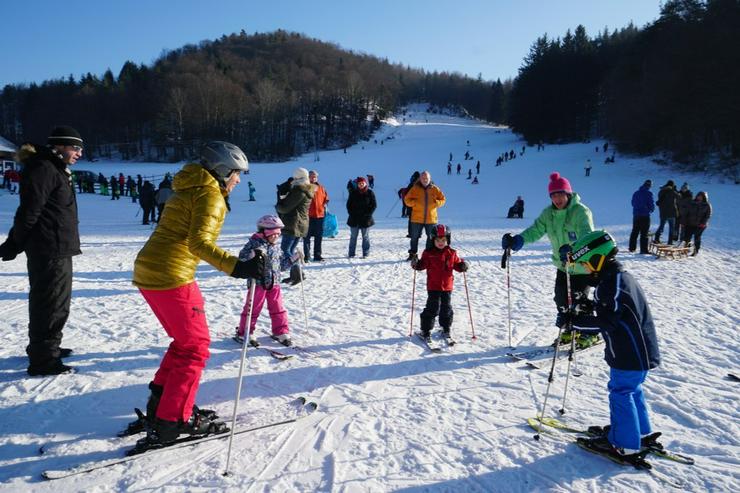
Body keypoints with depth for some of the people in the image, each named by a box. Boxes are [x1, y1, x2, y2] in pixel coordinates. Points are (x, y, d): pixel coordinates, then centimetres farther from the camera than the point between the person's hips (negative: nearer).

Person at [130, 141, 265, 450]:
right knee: (196, 346, 0)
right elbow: (199, 242, -22)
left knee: (184, 340, 20)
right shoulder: (210, 194, -9)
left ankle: (160, 403, 24)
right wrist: (236, 267, -31)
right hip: (172, 275, -10)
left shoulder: (190, 189, 20)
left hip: (146, 271, 10)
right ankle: (170, 422, 2)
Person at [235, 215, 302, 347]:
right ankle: (244, 334, 17)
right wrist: (253, 254, -33)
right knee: (252, 309, 3)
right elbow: (242, 258, -17)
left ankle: (281, 332, 22)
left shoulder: (276, 247, 11)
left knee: (278, 309, 10)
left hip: (274, 284, 6)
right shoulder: (254, 244, -9)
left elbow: (283, 264, 19)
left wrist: (295, 258, 11)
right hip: (258, 283, -5)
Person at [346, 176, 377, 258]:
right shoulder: (353, 193, 5)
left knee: (365, 236, 4)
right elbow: (348, 204, 10)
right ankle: (351, 254, 10)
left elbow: (374, 205, 0)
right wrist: (351, 213, -3)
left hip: (365, 219, -1)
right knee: (353, 236, 5)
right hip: (354, 219, 2)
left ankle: (365, 254, 9)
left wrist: (368, 214, -10)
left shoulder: (370, 193, 0)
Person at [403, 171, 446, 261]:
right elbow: (407, 199, -1)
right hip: (417, 219, -1)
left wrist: (436, 203, -12)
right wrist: (415, 203, -18)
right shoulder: (415, 188, -2)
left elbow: (442, 199, 7)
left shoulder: (434, 189, 2)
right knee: (414, 237, 6)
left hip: (431, 219, 1)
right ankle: (412, 254, 18)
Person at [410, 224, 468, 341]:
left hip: (447, 286, 3)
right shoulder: (428, 253, -4)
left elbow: (457, 264, 10)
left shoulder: (451, 253, 3)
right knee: (432, 308, -3)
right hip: (433, 286, -3)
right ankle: (426, 330, 8)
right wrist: (416, 264, -22)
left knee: (446, 308, 13)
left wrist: (462, 266, -10)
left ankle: (446, 328, 29)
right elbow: (423, 264, -2)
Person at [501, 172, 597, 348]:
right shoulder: (548, 213, -3)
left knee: (578, 300, -3)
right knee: (561, 299, 8)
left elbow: (587, 236, -35)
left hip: (583, 266, -6)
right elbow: (535, 230, -10)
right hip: (563, 265, 6)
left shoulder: (581, 211, -22)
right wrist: (517, 240, -29)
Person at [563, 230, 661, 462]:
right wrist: (592, 306, 6)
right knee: (632, 390, 23)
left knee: (621, 393, 1)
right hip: (641, 351, 10)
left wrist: (575, 320, -22)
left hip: (630, 355, -10)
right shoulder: (621, 277, 9)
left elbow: (606, 322, -25)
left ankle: (625, 446, 12)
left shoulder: (612, 284, -23)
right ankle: (641, 432, 38)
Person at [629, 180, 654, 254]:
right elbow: (651, 204, -9)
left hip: (636, 215, 6)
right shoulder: (648, 194, -10)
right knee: (644, 233, -3)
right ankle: (643, 249, -5)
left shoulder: (636, 193, 8)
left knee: (634, 232, 15)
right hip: (645, 215, -6)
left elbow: (633, 203, 15)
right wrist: (651, 209, 11)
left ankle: (632, 248, 20)